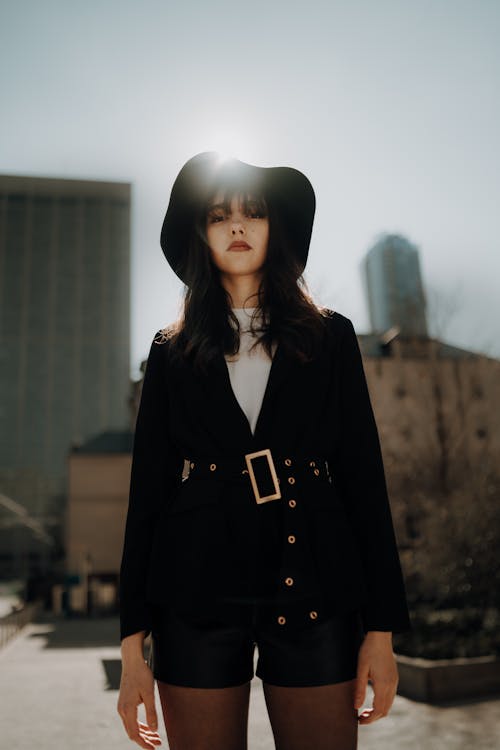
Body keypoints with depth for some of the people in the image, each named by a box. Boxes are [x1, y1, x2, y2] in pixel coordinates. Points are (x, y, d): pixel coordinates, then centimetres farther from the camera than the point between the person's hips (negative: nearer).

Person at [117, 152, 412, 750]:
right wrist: (132, 642, 1)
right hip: (199, 595, 1)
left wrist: (382, 627, -2)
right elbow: (148, 488, 5)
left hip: (311, 589, 0)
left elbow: (363, 474, 3)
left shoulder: (329, 337, 7)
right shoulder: (172, 352, 8)